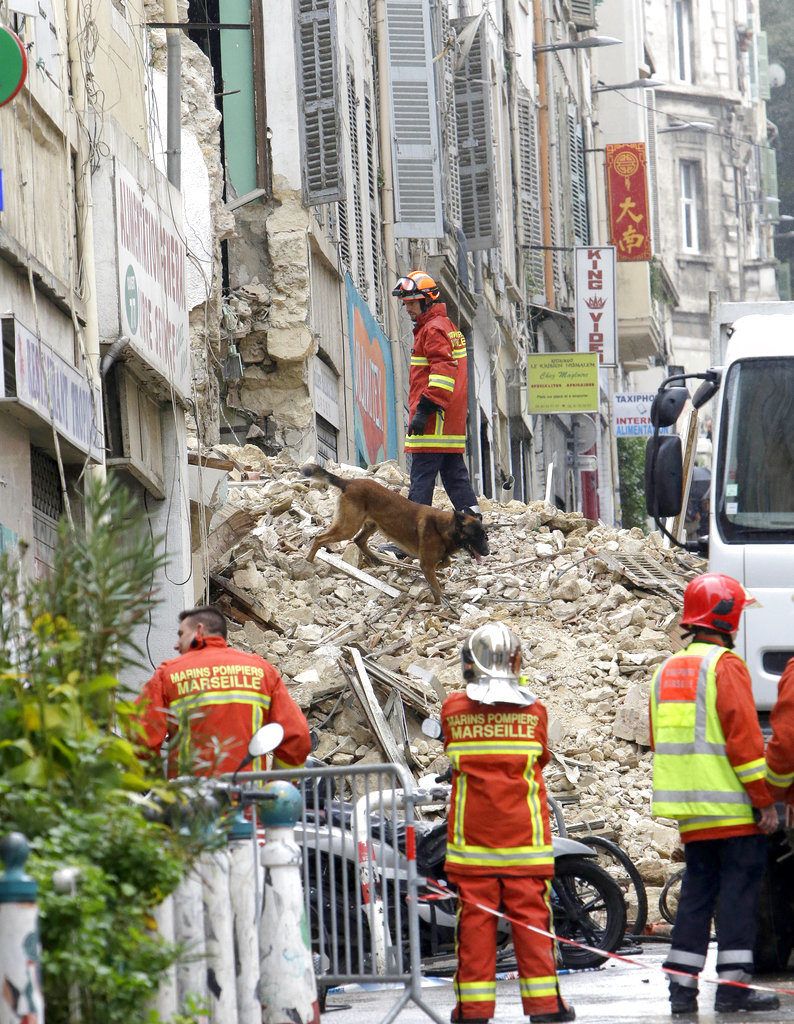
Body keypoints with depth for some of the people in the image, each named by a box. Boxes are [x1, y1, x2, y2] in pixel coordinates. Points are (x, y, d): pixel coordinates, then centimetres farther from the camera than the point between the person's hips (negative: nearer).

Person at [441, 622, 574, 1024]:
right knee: (531, 914, 3)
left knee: (474, 915, 2)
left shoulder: (453, 710, -3)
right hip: (524, 831, 0)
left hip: (471, 834, 0)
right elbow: (540, 759, 9)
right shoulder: (534, 711, -4)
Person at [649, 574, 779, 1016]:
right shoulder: (725, 665, -10)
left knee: (697, 892, 11)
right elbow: (744, 736, -16)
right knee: (739, 890, -4)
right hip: (734, 810, -7)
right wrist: (765, 799, -13)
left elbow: (660, 742, 19)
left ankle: (682, 986, 7)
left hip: (691, 812, 7)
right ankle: (734, 986, -6)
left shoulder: (667, 671, 15)